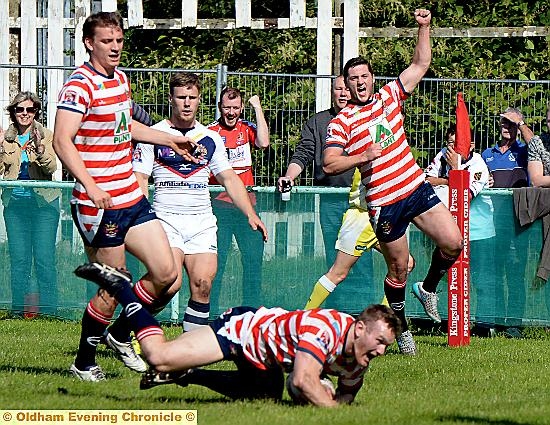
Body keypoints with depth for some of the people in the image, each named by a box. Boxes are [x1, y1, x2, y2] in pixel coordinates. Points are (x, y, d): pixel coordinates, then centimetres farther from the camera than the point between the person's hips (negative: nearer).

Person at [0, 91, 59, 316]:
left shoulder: (45, 135, 1)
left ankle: (48, 309, -2)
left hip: (43, 204, -3)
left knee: (44, 259, -5)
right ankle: (19, 309, 10)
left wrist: (40, 149, -28)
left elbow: (51, 167, -10)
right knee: (18, 259, 4)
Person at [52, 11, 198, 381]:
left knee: (166, 274, 3)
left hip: (132, 197, 8)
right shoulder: (80, 85, -15)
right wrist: (90, 186, -34)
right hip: (99, 205, -8)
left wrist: (172, 140, 35)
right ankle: (84, 362, 14)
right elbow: (63, 141, -24)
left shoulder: (121, 79, 13)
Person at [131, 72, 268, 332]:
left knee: (202, 285, -11)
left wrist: (251, 214, 6)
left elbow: (229, 179, 18)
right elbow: (139, 180, 0)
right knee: (170, 283, -22)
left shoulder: (211, 139, 14)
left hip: (202, 221, 4)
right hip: (166, 218, -3)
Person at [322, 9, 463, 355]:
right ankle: (401, 328, 19)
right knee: (399, 269, 1)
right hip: (384, 203, -4)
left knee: (453, 242, -7)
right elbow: (329, 164, -9)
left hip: (417, 188, 4)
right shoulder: (342, 122, -3)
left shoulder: (389, 96, 9)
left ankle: (428, 288, 19)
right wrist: (363, 156, -21)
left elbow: (421, 64, 14)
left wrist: (424, 28, 3)